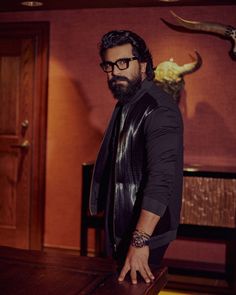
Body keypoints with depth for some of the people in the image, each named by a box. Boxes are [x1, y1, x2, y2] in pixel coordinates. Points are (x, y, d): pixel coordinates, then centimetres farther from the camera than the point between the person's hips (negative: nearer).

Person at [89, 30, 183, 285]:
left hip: (145, 230, -9)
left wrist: (140, 241, -36)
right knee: (119, 284, 21)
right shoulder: (125, 103, 8)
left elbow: (161, 179, -31)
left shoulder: (159, 109, -22)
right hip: (120, 225, 9)